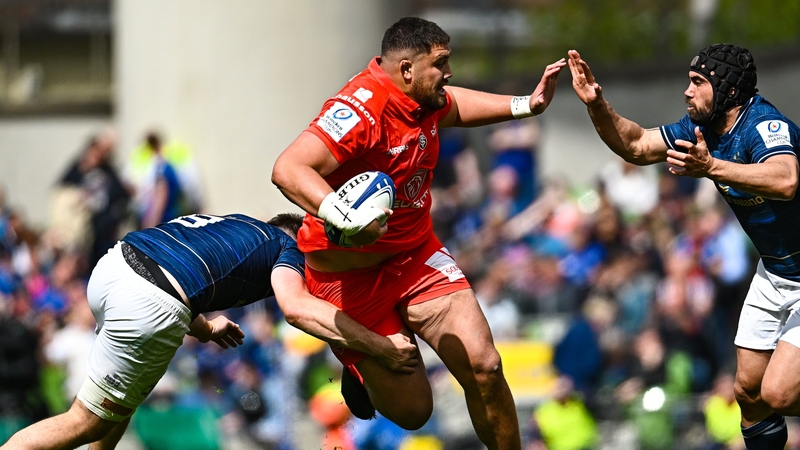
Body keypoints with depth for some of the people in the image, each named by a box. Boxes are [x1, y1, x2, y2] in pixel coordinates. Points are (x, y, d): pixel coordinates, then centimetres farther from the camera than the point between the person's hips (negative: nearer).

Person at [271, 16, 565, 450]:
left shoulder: (426, 100, -1)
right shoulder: (360, 109, -28)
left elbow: (452, 105, 27)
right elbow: (288, 170, -40)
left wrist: (525, 105, 19)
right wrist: (343, 217, -55)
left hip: (415, 254, 7)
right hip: (351, 276, -7)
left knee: (483, 368, -11)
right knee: (411, 410, -1)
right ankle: (361, 370, 34)